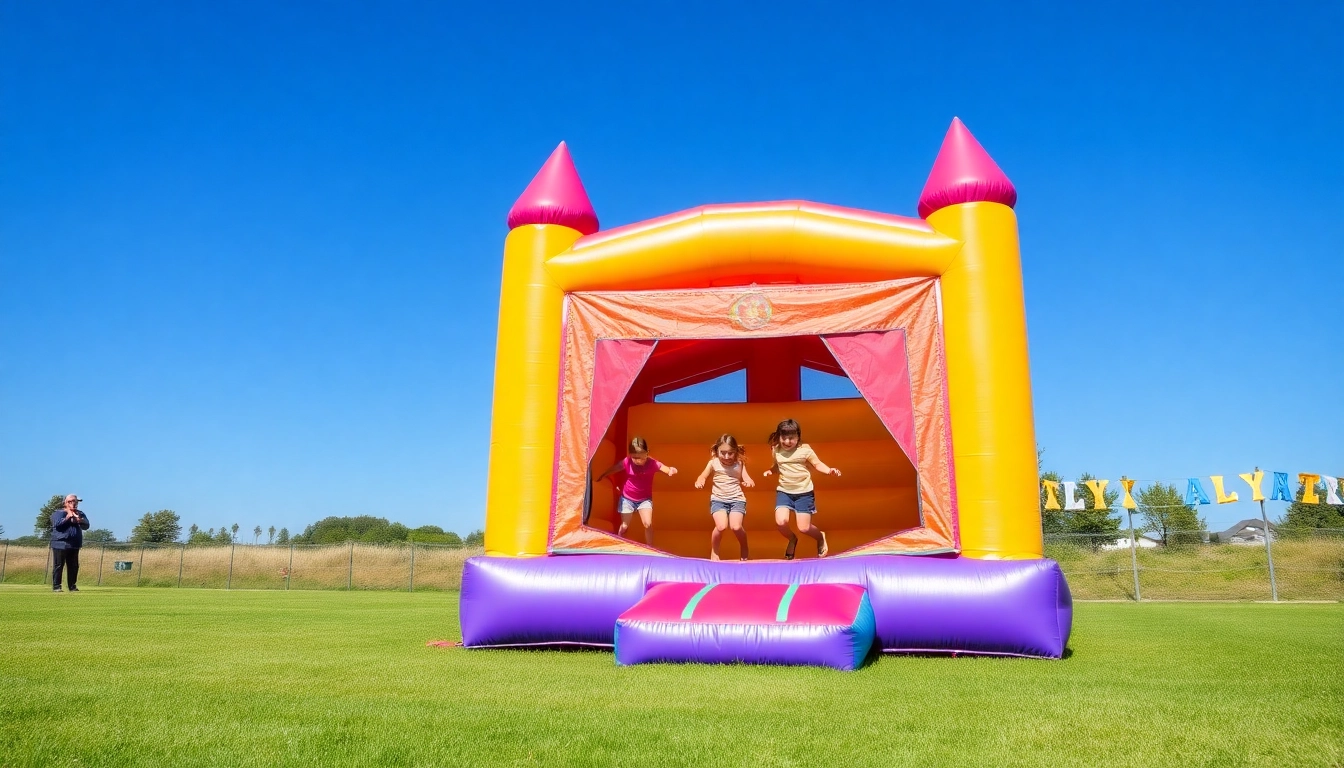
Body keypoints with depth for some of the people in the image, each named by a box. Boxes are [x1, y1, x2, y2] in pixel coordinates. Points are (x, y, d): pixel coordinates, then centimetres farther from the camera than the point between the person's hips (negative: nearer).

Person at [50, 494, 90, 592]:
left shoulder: (80, 514, 15)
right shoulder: (58, 513, 3)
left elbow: (86, 526, 2)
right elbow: (57, 524, -14)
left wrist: (79, 520, -15)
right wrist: (67, 517, -18)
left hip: (74, 545, 5)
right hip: (60, 544, -5)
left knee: (74, 567, 7)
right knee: (58, 566, -4)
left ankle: (72, 586, 13)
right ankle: (56, 586, 0)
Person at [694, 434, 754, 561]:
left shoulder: (739, 464, 0)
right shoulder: (713, 463, -1)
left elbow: (746, 478, -1)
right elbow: (703, 476, 9)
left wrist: (749, 482, -26)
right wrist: (699, 481, -15)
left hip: (737, 499, 0)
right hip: (718, 499, 0)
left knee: (736, 527, -19)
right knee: (721, 526, -22)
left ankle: (744, 548, 14)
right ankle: (714, 551, 6)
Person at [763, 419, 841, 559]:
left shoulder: (805, 449, -9)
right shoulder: (776, 450, 2)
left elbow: (817, 464, -3)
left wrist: (829, 470, -22)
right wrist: (769, 471, 0)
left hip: (804, 492, -3)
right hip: (784, 491, 3)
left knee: (804, 528, -4)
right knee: (781, 522, -19)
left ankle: (821, 537, 32)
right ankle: (792, 540, 16)